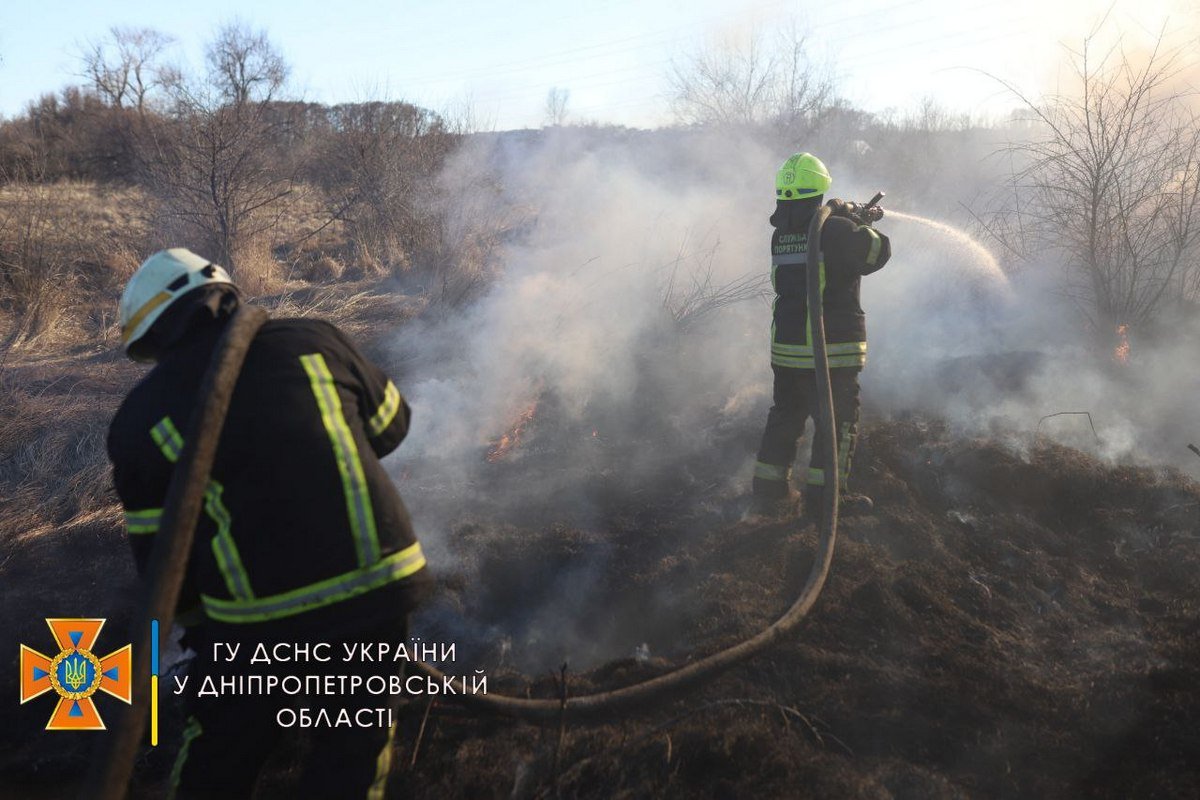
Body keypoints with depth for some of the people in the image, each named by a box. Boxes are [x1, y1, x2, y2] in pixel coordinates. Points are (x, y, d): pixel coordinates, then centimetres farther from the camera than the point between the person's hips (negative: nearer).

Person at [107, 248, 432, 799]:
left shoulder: (141, 418, 1)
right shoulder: (312, 338, 2)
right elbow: (391, 426, 15)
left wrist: (196, 620, 25)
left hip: (257, 620, 0)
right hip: (377, 585, 1)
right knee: (351, 753, 20)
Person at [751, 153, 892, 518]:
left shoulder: (780, 235, 6)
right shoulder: (836, 230, -14)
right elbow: (878, 252, -3)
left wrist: (846, 218, 25)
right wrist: (854, 221, 11)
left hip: (786, 347, 6)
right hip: (832, 350, -6)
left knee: (785, 416, 16)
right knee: (838, 420, 6)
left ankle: (769, 492, 21)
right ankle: (823, 497, 9)